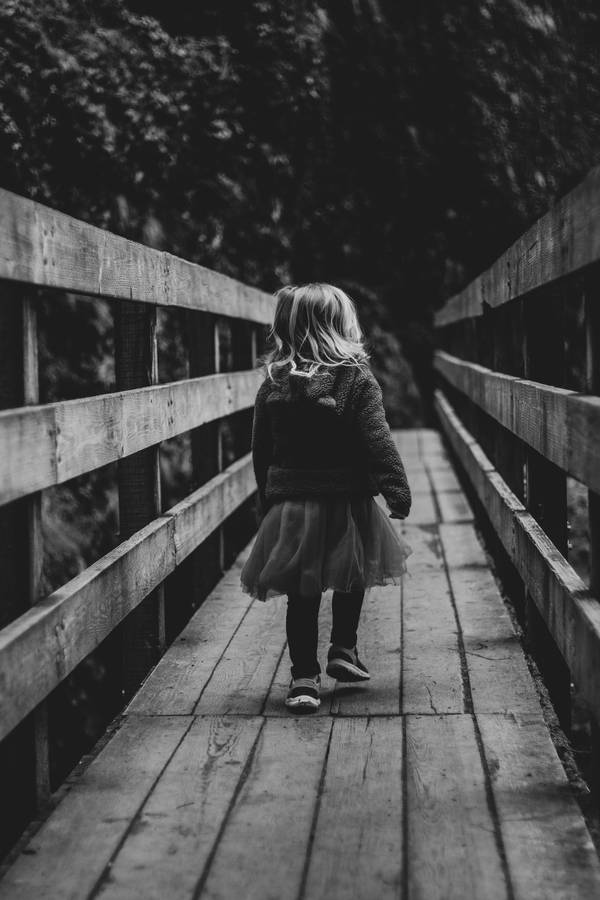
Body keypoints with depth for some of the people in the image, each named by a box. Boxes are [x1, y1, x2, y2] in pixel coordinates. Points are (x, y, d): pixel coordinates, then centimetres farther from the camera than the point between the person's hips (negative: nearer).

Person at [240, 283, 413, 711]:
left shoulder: (273, 384, 1)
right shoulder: (357, 380, -10)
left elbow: (261, 450, 7)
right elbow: (378, 442, -16)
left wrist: (268, 503, 17)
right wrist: (397, 490, -12)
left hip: (290, 503, 2)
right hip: (344, 503, -2)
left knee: (302, 592, 8)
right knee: (352, 579, 21)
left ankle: (304, 676, 6)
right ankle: (344, 651, 24)